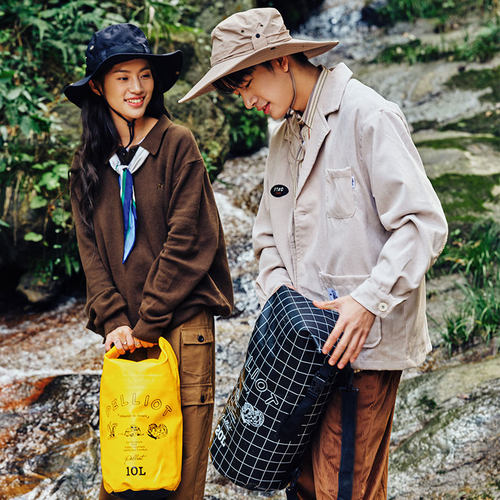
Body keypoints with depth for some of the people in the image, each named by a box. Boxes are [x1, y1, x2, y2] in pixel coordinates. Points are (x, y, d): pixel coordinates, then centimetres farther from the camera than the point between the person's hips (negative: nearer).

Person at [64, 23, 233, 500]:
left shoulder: (177, 144, -2)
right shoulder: (88, 162, 10)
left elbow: (187, 241, -8)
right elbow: (91, 251, 7)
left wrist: (148, 322, -10)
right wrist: (114, 320, -7)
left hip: (182, 321, -3)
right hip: (126, 330, 3)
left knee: (182, 460, 1)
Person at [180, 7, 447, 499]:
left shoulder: (367, 116, -8)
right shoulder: (283, 138, 17)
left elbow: (424, 223, -14)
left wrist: (368, 300, -20)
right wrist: (277, 294, 2)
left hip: (364, 337, -7)